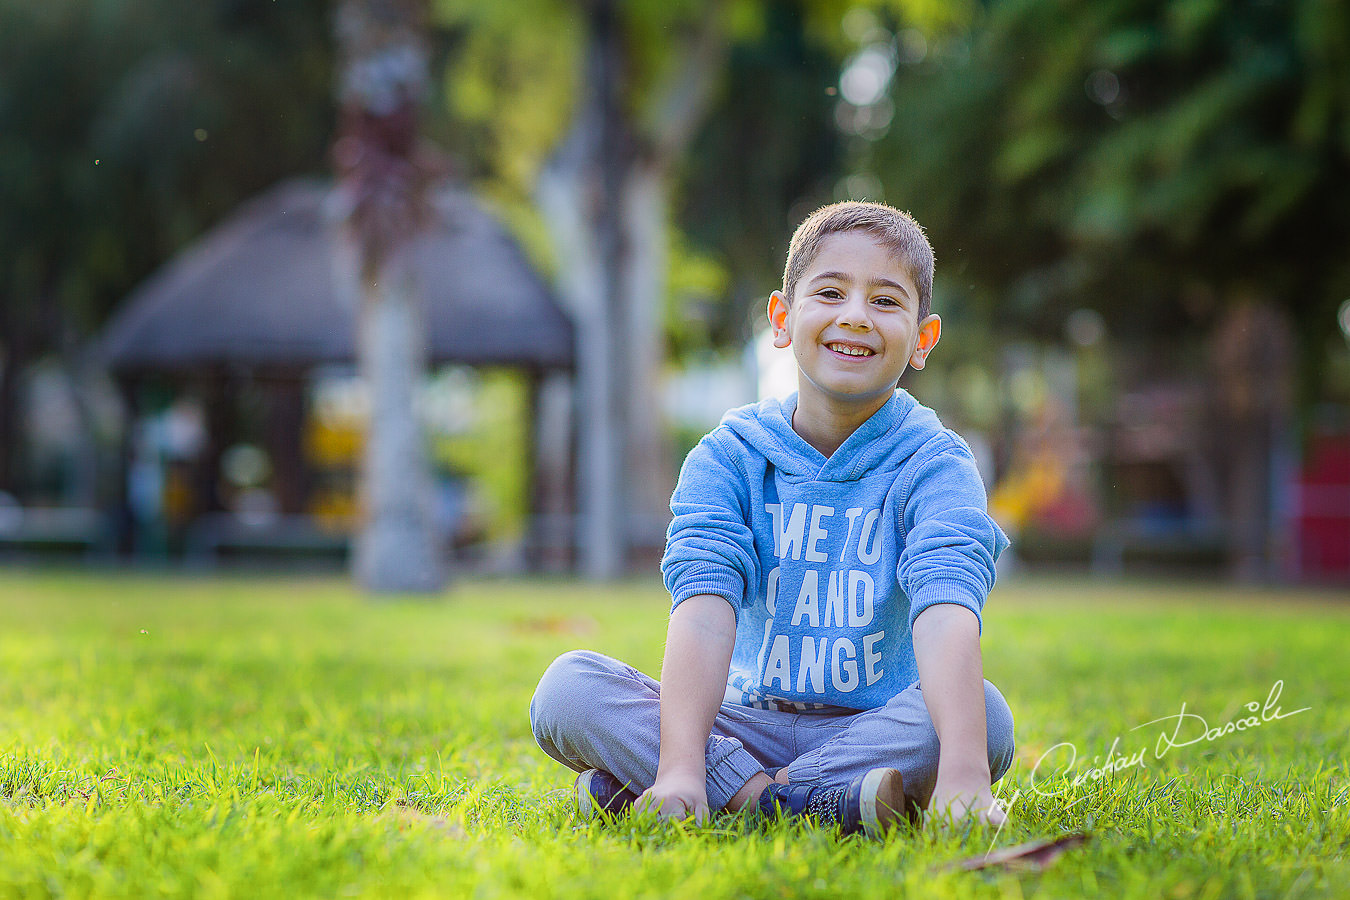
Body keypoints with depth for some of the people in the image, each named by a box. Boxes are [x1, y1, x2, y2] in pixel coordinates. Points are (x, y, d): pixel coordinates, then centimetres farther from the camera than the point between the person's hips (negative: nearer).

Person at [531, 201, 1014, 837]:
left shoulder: (934, 465, -7)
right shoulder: (727, 458, -2)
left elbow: (947, 609, -25)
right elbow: (704, 602, -18)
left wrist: (963, 772, -42)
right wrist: (681, 766, -34)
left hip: (881, 729, 0)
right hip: (744, 726, 1)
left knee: (988, 715, -33)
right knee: (567, 688, -19)